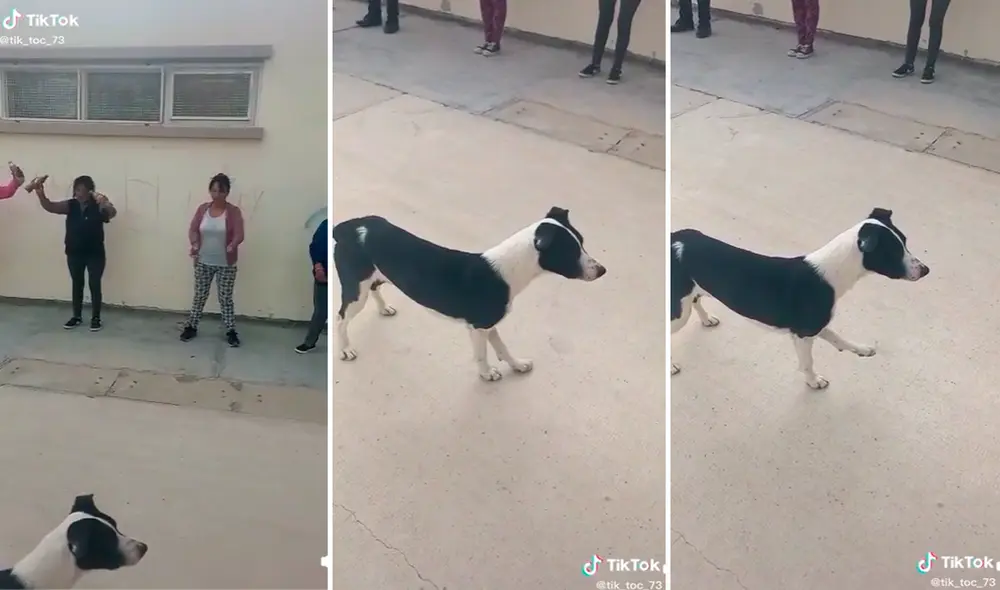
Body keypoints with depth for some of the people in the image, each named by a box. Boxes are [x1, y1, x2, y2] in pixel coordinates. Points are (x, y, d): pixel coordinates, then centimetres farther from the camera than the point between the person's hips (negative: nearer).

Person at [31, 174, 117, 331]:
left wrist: (105, 203, -54)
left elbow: (112, 213, -31)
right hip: (74, 253, 4)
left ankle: (96, 318, 11)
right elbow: (49, 206, -11)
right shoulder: (70, 205, -1)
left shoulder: (98, 207, -12)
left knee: (94, 285, 1)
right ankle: (77, 316, 24)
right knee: (77, 284, 14)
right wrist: (40, 193, -31)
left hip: (95, 254, -4)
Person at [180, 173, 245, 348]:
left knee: (226, 298, 3)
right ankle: (191, 326, 25)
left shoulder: (234, 211, -8)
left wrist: (232, 245, -36)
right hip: (203, 262, 3)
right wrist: (194, 243, -22)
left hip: (226, 264, -2)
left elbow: (239, 234, -15)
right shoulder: (202, 209, 1)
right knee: (199, 296, 11)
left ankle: (231, 331, 13)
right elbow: (193, 229, -1)